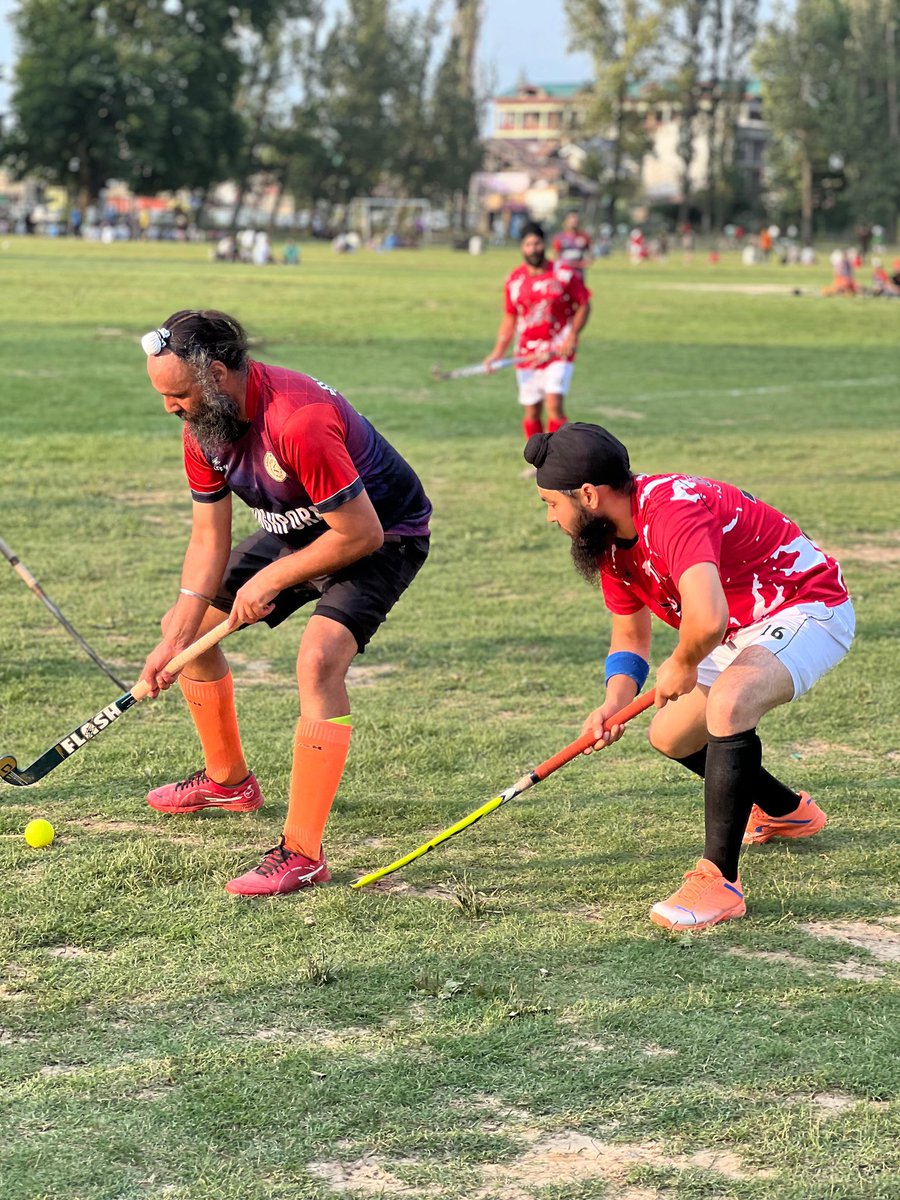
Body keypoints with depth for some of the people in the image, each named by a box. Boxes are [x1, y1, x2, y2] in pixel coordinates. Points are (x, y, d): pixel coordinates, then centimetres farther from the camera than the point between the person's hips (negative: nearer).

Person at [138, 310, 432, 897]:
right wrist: (177, 636, -8)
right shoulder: (204, 424, -10)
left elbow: (361, 534, -32)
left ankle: (303, 853, -27)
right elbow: (210, 539, -2)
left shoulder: (298, 423, -37)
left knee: (320, 659, -32)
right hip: (297, 531, 9)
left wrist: (271, 579, -22)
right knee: (185, 625, 13)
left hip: (385, 535, -9)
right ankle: (228, 779, 35)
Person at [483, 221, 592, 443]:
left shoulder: (565, 274, -4)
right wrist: (498, 352, 4)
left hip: (559, 352, -3)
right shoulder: (514, 280, 5)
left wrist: (572, 335, -12)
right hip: (526, 356, 3)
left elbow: (584, 306, 3)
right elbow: (509, 319, 12)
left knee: (554, 406, -16)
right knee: (531, 412, 5)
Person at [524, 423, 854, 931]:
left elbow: (707, 618, -46)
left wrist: (681, 667, -25)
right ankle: (787, 811, 43)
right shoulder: (610, 538, -1)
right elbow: (630, 635, 13)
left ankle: (720, 880, -31)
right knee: (670, 734, 18)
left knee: (727, 703, -36)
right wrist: (614, 702, -5)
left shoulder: (672, 511, -33)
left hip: (808, 607, -10)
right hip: (746, 625, 11)